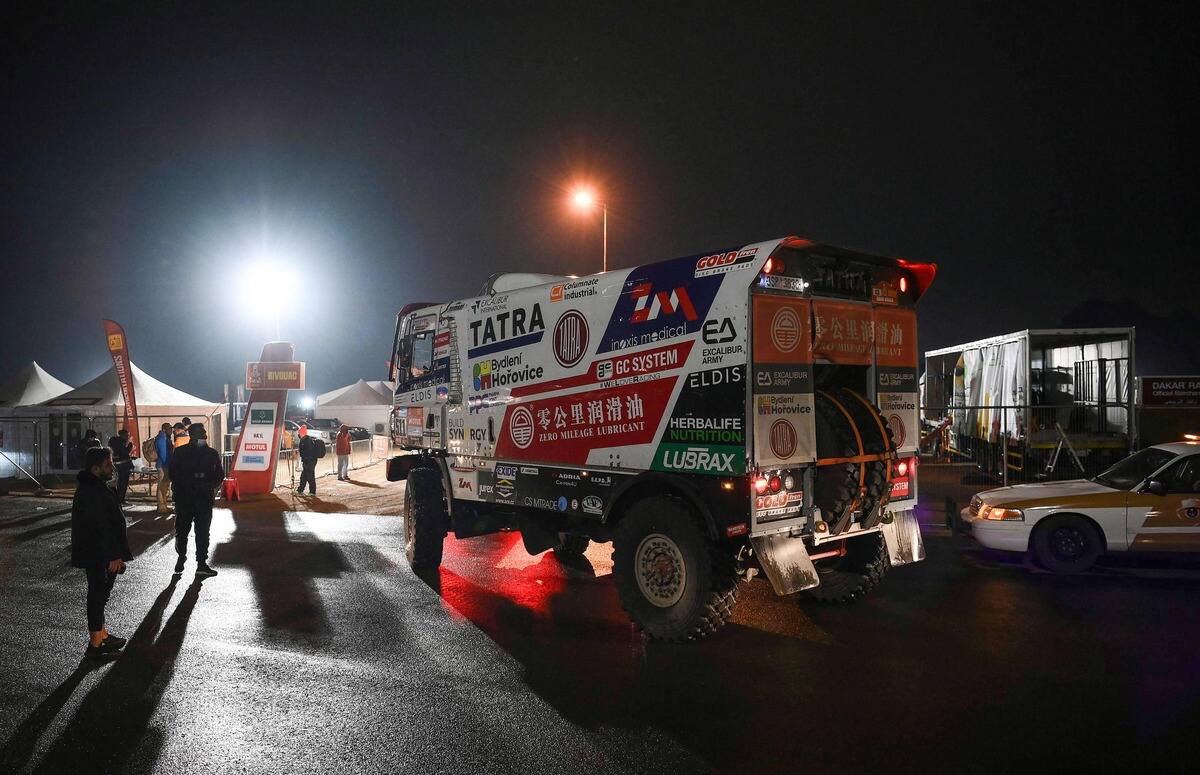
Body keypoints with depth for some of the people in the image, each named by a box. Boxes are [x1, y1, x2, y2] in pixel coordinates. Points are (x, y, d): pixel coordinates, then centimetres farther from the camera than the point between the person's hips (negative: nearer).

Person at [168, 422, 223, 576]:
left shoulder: (212, 453, 7)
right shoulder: (180, 452, 1)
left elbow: (220, 475, 10)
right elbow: (172, 473, -3)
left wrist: (210, 485, -9)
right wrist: (192, 483, -15)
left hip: (205, 499, 1)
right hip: (183, 498, -1)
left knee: (203, 532, 1)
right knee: (182, 530, 7)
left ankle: (202, 563, 6)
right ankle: (181, 557, 28)